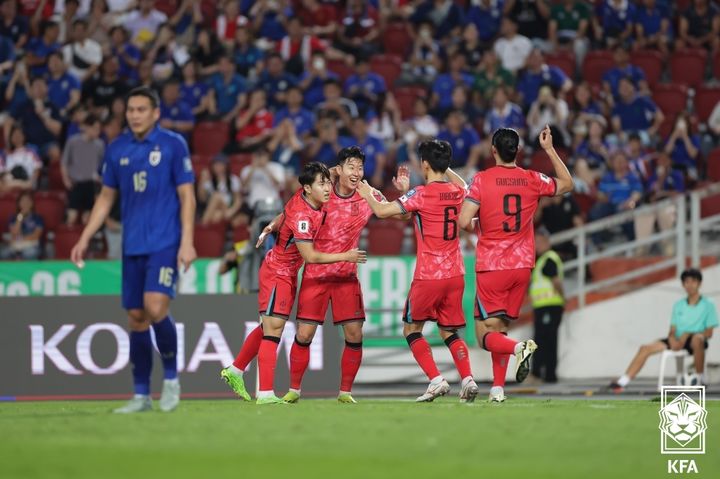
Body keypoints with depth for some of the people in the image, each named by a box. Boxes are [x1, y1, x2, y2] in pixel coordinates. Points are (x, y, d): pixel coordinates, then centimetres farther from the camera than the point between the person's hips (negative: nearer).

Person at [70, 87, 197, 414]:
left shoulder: (173, 145, -5)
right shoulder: (117, 150, 8)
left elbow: (186, 195, -5)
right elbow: (106, 197, 16)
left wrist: (187, 242, -13)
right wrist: (85, 239, 10)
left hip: (165, 243, -5)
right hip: (132, 245, 5)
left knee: (155, 307, -20)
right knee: (136, 316, 4)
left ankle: (171, 377, 0)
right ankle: (141, 395, 11)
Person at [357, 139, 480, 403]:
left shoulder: (421, 194, -12)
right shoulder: (457, 193, 6)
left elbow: (382, 211, -12)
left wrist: (368, 194, 6)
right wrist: (445, 166, 36)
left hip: (428, 275, -5)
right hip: (455, 274, 5)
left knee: (412, 328, 11)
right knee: (449, 331, 15)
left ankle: (436, 380, -4)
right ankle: (467, 379, -6)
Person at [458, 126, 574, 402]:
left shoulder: (482, 180, -8)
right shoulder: (532, 180, 3)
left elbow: (464, 222, -15)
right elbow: (567, 184, 23)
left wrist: (475, 226, 8)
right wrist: (549, 149, 26)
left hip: (491, 268, -4)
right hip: (522, 265, 4)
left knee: (486, 335, -1)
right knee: (500, 328, 16)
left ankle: (519, 348, -31)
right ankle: (498, 388, 8)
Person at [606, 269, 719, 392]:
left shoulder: (708, 304, 3)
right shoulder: (678, 305, 17)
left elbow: (709, 333, -3)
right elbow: (672, 330, 13)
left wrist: (687, 335, -17)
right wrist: (672, 339, -11)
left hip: (693, 344, -5)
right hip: (678, 342, 5)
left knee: (697, 338, -42)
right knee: (645, 348, -13)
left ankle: (701, 378, -29)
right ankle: (622, 382, -18)